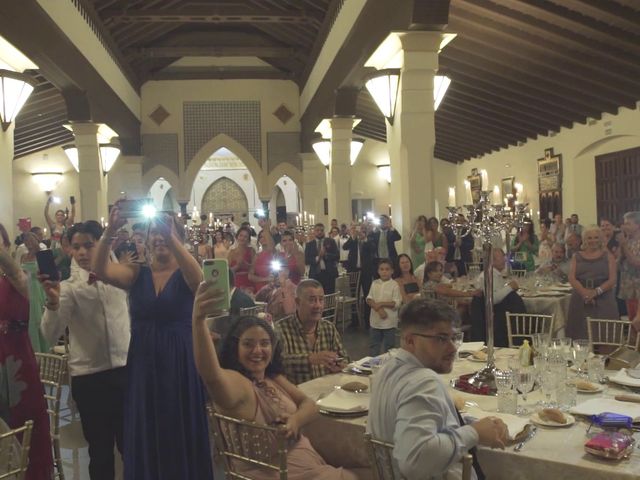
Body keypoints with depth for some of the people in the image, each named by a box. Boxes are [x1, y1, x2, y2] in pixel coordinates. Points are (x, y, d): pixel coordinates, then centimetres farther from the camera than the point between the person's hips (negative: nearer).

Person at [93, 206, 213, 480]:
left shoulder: (185, 276, -3)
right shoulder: (136, 274, 4)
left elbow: (197, 276, -27)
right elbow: (101, 270, -13)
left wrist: (170, 237, -39)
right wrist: (109, 232, -29)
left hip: (180, 364, -2)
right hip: (143, 363, 2)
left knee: (182, 434, 7)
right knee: (145, 436, 11)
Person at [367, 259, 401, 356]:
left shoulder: (394, 285, -8)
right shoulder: (374, 283, 4)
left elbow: (397, 303, -13)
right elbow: (369, 299, -1)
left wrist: (381, 304, -17)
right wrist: (378, 308, -17)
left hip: (389, 322, -4)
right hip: (375, 320, 4)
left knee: (388, 346, 7)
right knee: (373, 346, 14)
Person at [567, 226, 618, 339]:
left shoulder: (608, 256, 9)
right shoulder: (577, 257, 12)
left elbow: (612, 280, 0)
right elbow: (572, 278, 2)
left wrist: (596, 292, -15)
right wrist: (584, 292, -15)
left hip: (603, 301, -1)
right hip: (580, 301, 1)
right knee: (580, 334, -3)